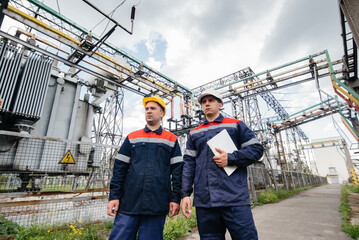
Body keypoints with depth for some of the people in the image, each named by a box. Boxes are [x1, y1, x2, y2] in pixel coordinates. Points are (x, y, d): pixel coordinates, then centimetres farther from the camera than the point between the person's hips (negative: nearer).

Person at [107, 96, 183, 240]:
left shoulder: (171, 139, 7)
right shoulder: (132, 137, 11)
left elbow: (177, 170, 5)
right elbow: (119, 168, 9)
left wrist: (175, 199, -1)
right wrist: (114, 196, 1)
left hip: (157, 205, -1)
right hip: (128, 203, 2)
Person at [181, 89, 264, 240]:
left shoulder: (236, 125, 11)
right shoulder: (194, 133, 17)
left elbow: (257, 149, 5)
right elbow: (188, 163, 11)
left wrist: (230, 158, -10)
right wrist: (185, 194, 2)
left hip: (234, 198, -2)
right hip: (204, 200, 3)